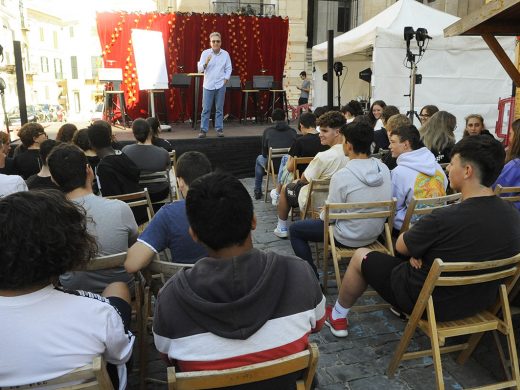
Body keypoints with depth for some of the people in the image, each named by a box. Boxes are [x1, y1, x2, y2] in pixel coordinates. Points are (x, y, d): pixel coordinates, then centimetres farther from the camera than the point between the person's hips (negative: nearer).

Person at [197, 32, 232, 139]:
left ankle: (219, 129, 13)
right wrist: (206, 62, -22)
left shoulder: (225, 54, 3)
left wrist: (225, 79, -4)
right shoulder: (205, 53, -1)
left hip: (220, 85, 1)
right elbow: (200, 69, -5)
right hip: (208, 85, -1)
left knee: (219, 109, 6)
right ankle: (203, 130, 5)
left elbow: (228, 69, 8)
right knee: (206, 109, 0)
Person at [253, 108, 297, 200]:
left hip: (273, 166, -1)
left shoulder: (267, 131, -1)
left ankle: (257, 191, 37)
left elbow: (264, 153, 6)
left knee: (259, 158, 33)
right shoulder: (293, 132, 3)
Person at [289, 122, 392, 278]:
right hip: (376, 234, 7)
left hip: (349, 239, -7)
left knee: (295, 229, 11)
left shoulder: (341, 176, -26)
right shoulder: (384, 168, -8)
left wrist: (321, 216, 7)